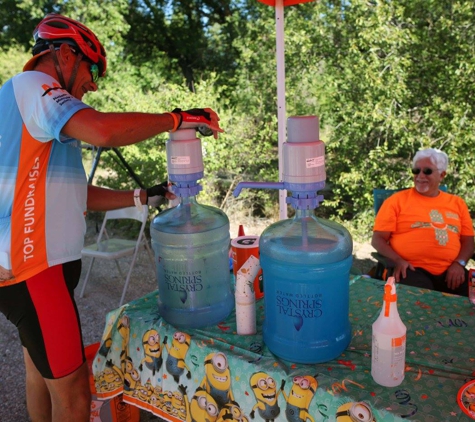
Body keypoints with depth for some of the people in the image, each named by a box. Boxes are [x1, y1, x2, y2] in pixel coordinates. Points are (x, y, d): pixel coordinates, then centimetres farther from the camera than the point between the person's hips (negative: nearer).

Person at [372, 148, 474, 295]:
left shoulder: (457, 203, 18)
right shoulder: (397, 200, 6)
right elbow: (378, 239, 2)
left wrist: (459, 263, -3)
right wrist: (398, 260, -14)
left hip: (450, 271, 4)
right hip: (412, 269, -4)